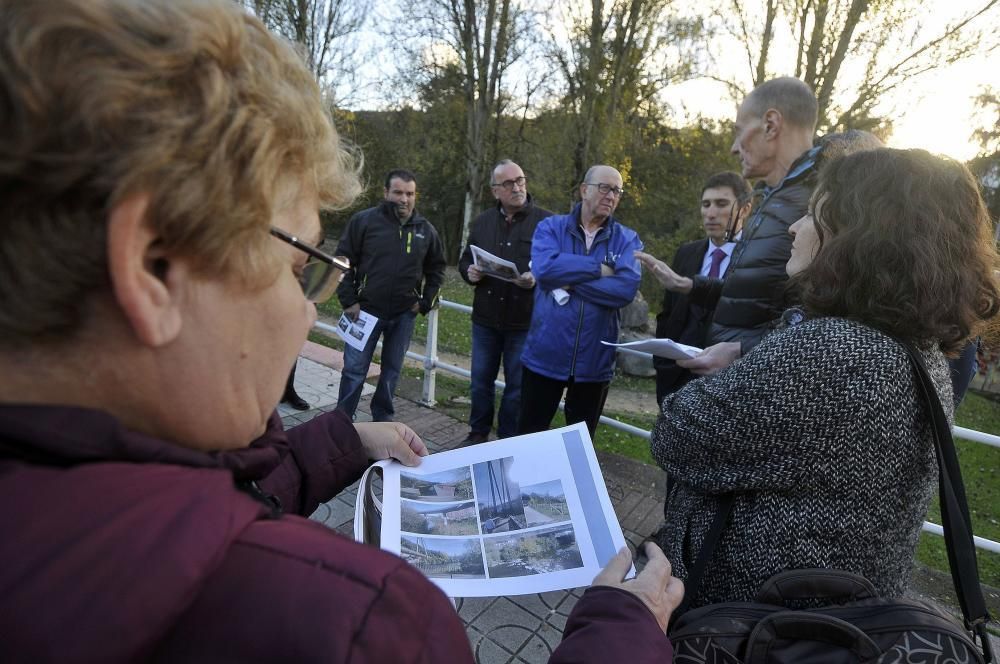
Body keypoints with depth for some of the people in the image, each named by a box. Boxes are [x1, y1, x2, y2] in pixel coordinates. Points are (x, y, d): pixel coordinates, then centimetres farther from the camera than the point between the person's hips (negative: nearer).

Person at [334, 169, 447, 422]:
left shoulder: (425, 230, 3)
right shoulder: (364, 220, -5)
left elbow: (436, 269, 13)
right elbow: (344, 261, -3)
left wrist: (425, 302, 4)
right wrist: (349, 300, -8)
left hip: (404, 314, 2)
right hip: (366, 309, -2)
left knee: (392, 370, 12)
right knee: (354, 369, 3)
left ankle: (383, 418, 28)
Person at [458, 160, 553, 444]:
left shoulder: (547, 221, -6)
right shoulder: (482, 222, 10)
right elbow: (465, 261, 18)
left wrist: (537, 279, -24)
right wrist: (470, 272, -5)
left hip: (525, 321, -4)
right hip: (485, 318, 4)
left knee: (517, 385, 7)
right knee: (481, 380, 13)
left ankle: (508, 439, 25)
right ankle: (478, 432, 33)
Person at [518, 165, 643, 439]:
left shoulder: (627, 239, 1)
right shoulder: (551, 227, 1)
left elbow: (626, 288, -16)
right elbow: (543, 267, -20)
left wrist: (569, 281, -16)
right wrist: (599, 269, -14)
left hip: (594, 360, 1)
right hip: (545, 355, 0)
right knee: (528, 436, 14)